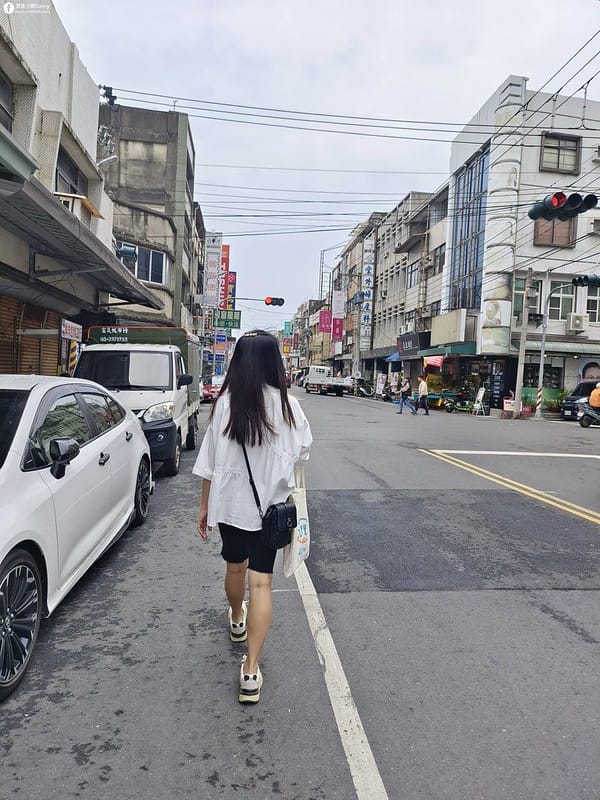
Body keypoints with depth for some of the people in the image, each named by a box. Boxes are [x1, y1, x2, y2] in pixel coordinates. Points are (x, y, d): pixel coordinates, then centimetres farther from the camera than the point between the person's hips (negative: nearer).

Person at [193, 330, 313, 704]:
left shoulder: (225, 402, -12)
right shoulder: (286, 404, -13)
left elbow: (210, 461, -7)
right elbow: (302, 452, 2)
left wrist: (204, 505, 4)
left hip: (230, 502, 2)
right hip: (270, 504, -1)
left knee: (235, 565, 25)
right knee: (261, 581, 4)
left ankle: (237, 620, 52)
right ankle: (251, 670, 4)